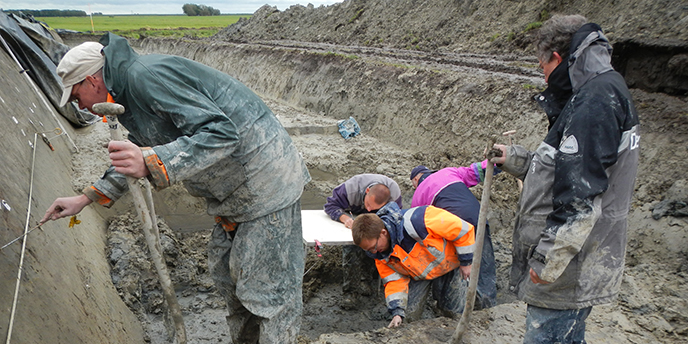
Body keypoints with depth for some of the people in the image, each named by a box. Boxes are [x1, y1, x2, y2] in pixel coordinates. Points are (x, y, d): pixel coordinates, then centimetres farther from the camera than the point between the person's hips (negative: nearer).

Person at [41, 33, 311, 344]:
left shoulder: (146, 76, -20)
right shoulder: (128, 91, 14)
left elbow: (221, 132, -28)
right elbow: (139, 153, 28)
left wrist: (151, 162, -37)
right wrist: (86, 198, 28)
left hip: (266, 180, -11)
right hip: (236, 188, 11)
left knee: (267, 284, -3)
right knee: (226, 271, 20)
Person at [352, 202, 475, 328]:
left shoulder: (415, 222, -42)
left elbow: (461, 228, -32)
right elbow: (394, 280, -10)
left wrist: (466, 262, -19)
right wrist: (397, 312, -23)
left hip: (447, 262, -4)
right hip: (418, 274, 4)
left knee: (452, 311, 4)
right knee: (409, 315, -3)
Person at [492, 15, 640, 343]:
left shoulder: (595, 100, -20)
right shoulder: (605, 92, 14)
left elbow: (581, 195, -26)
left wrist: (548, 260, -22)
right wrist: (516, 159, 22)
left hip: (567, 271, -10)